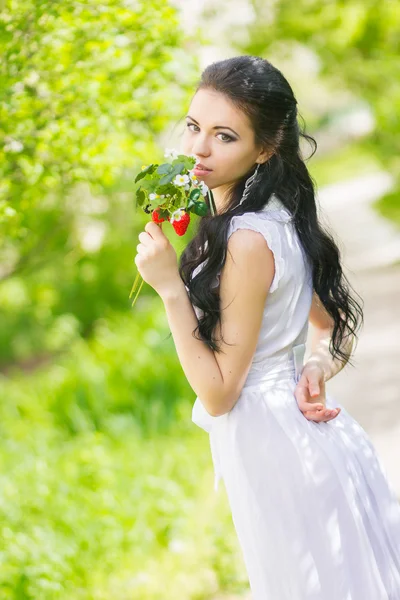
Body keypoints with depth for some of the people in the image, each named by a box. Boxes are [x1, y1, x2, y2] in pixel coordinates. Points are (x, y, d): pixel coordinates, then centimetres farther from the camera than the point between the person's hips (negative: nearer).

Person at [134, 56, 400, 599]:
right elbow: (335, 325, 16)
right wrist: (316, 369, -4)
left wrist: (171, 286, -22)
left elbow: (217, 392, -20)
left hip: (272, 448, -9)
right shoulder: (280, 218, 4)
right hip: (302, 435, 9)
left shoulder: (249, 242, -23)